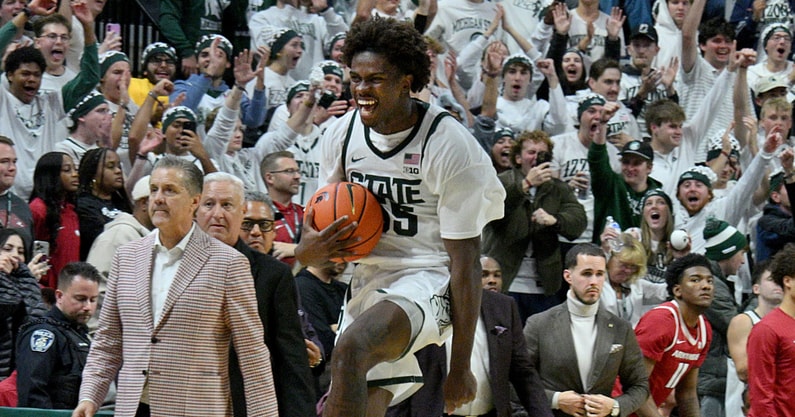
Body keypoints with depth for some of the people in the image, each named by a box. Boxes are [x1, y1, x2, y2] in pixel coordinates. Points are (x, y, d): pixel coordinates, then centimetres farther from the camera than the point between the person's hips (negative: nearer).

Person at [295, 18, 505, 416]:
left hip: (430, 277, -7)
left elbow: (466, 263, -15)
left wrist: (461, 366, -16)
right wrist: (312, 248, -15)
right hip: (370, 278, 7)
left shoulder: (449, 145, -16)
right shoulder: (341, 134, 2)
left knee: (352, 348, -33)